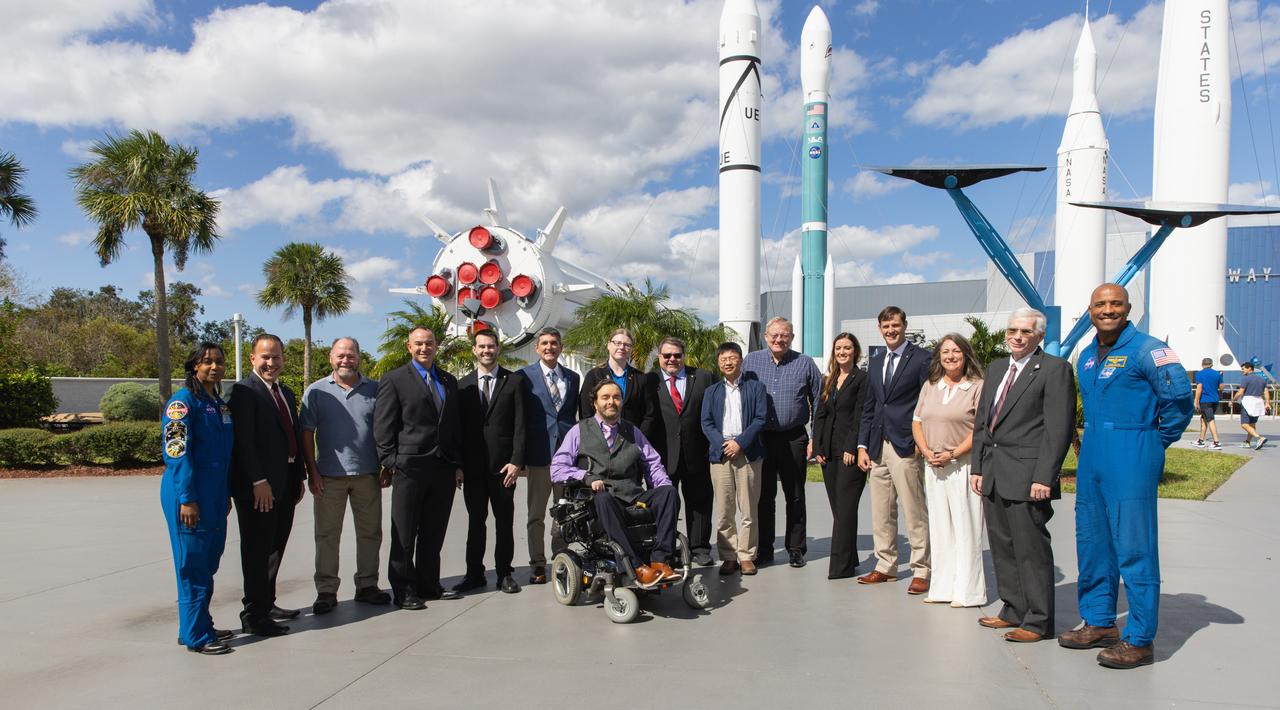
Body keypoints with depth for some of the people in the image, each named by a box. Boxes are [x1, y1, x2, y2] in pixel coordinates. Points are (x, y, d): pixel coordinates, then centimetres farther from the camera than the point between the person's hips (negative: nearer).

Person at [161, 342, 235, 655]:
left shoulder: (218, 403, 14)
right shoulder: (183, 401, -11)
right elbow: (176, 452, -17)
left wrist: (226, 494, 18)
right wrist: (187, 499, -20)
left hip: (214, 497, 8)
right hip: (189, 496, -8)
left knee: (208, 564, 15)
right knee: (193, 565, -1)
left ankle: (202, 626, 26)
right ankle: (195, 636, 8)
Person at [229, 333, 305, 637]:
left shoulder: (287, 394, 17)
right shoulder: (244, 391, -10)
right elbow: (244, 441, -18)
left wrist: (300, 477, 16)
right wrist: (258, 481, -22)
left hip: (285, 484, 8)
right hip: (258, 486, -8)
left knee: (275, 548, 16)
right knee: (257, 552, -2)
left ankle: (267, 605, 28)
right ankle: (254, 615, 6)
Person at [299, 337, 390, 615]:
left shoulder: (374, 389, 6)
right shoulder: (316, 391, 2)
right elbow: (307, 434, 0)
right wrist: (312, 472, -7)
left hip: (367, 474, 2)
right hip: (329, 476, -2)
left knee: (370, 533, 9)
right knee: (327, 535, 4)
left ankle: (367, 586, 21)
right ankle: (326, 591, 14)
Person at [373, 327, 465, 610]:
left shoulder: (449, 381, 15)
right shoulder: (394, 380, 0)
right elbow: (383, 428, -4)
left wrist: (458, 465, 11)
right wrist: (391, 464, -10)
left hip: (444, 469, 5)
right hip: (409, 469, -5)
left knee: (434, 534, 12)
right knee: (404, 535, 3)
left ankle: (429, 585, 22)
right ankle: (403, 590, 12)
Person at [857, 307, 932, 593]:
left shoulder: (921, 358, -3)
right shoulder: (875, 363, 17)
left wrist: (922, 442, -12)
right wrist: (862, 446, 11)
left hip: (906, 448, -6)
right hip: (877, 448, 6)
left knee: (915, 513, -2)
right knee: (881, 513, 11)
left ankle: (921, 571, 8)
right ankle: (886, 566, 22)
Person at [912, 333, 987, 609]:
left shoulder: (977, 387, -3)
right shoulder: (930, 387, 14)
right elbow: (916, 423, 13)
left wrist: (953, 454, -15)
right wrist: (927, 452, -3)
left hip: (963, 465, -5)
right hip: (933, 467, 6)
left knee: (965, 528, -2)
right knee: (939, 528, 9)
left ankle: (967, 591, 5)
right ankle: (942, 588, 17)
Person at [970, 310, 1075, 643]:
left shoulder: (1055, 369, -5)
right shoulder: (996, 368, 17)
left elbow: (1059, 428, -12)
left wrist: (1044, 477, -17)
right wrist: (977, 467, 12)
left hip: (1027, 477, -7)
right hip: (993, 476, 7)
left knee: (1031, 550, -1)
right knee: (1002, 548, 14)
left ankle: (1038, 622, 10)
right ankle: (1013, 611, 26)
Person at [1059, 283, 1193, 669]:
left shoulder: (1146, 349, -10)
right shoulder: (1087, 356, 14)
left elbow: (1179, 396, -16)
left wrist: (1158, 442, -6)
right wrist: (1092, 440, 17)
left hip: (1131, 463, -8)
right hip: (1092, 461, 8)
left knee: (1134, 549, -4)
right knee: (1092, 545, 13)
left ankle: (1139, 641, 4)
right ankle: (1099, 623, 26)